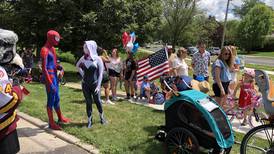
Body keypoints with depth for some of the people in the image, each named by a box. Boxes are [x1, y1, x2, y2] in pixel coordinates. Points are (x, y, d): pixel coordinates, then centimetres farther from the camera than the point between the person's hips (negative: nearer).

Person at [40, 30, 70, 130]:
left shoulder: (52, 48, 13)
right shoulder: (45, 50, -16)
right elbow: (44, 68, -20)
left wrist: (58, 67, 3)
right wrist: (50, 83, -23)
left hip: (54, 76, 9)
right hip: (49, 77, -9)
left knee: (57, 98, 19)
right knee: (51, 100, -1)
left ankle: (60, 118, 34)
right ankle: (51, 123, 10)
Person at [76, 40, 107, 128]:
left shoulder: (97, 59, -9)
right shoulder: (83, 58, 0)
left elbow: (100, 73, -8)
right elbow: (77, 66, 21)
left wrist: (98, 86, -13)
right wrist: (82, 74, 9)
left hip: (95, 84, -2)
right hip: (85, 84, 3)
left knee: (97, 101, 7)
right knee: (88, 102, 8)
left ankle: (102, 117, 29)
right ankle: (89, 120, 19)